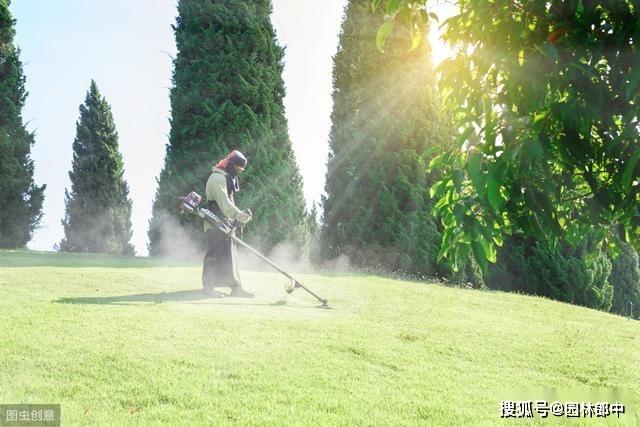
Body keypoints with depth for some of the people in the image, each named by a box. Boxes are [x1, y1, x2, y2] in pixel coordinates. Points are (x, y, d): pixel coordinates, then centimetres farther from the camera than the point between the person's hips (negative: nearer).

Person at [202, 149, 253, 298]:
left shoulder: (229, 178, 21)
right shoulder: (217, 177, -13)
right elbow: (224, 202, -26)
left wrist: (240, 215, 9)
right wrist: (238, 214, -37)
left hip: (226, 223, 10)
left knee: (230, 254, 8)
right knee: (215, 253, -9)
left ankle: (236, 287, 9)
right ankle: (208, 287, -4)